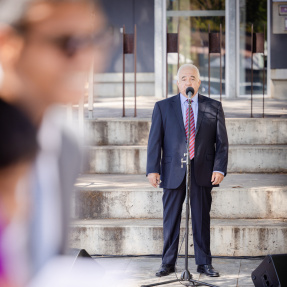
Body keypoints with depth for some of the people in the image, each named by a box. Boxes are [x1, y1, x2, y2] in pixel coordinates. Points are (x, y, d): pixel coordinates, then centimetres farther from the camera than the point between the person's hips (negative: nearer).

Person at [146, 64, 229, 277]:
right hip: (173, 173, 0)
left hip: (203, 173, 0)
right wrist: (153, 169, -7)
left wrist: (219, 168, -6)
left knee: (202, 219, 6)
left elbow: (222, 141, 5)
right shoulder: (163, 107, 5)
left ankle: (204, 263, 14)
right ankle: (168, 263, 13)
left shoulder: (214, 107, 6)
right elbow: (155, 140, 2)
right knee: (171, 219, 4)